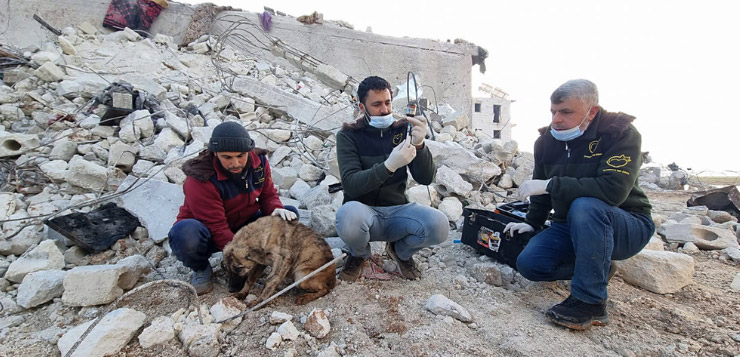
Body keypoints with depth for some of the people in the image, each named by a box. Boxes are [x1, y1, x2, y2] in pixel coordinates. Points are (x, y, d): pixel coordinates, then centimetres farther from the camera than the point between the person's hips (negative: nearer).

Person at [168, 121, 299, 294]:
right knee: (185, 233, -39)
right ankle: (201, 270, -2)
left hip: (243, 225, 6)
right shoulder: (201, 180, -28)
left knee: (290, 215, -11)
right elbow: (217, 228, -29)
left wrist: (276, 209, -22)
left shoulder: (258, 161, -11)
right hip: (209, 234, -5)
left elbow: (268, 194, 2)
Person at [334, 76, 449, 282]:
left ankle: (400, 251, 10)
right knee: (349, 215, -38)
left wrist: (419, 145, -24)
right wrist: (389, 166, -34)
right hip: (364, 210, -2)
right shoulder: (348, 136, -5)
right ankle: (359, 254, 2)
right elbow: (351, 185, -19)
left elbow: (425, 179, -5)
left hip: (397, 210, 3)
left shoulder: (402, 131, 3)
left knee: (439, 225, -27)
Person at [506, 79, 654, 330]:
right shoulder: (546, 141, 0)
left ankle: (590, 302, -25)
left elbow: (614, 189, -35)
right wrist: (532, 223, 14)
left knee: (585, 206, -39)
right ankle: (598, 268, 11)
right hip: (570, 226, 6)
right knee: (528, 264, -15)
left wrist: (551, 184, -32)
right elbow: (543, 191, 16)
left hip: (627, 227, -5)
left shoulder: (621, 134, -18)